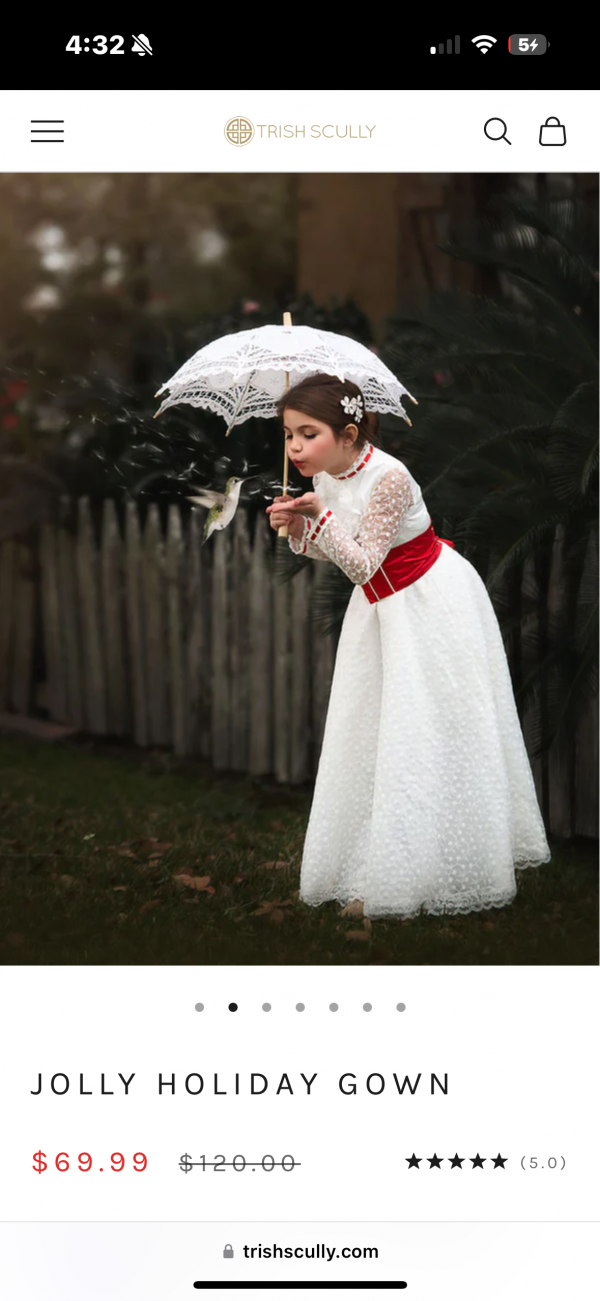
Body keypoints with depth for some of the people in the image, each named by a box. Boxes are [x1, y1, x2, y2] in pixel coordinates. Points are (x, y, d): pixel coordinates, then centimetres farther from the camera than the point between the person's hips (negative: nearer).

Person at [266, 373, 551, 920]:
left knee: (432, 731, -1)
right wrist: (297, 528, -10)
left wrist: (322, 516, -34)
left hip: (431, 602, -8)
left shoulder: (387, 477, -28)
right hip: (383, 606, 8)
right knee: (371, 731, 10)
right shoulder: (325, 478, -5)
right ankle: (375, 870, 19)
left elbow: (362, 564, -25)